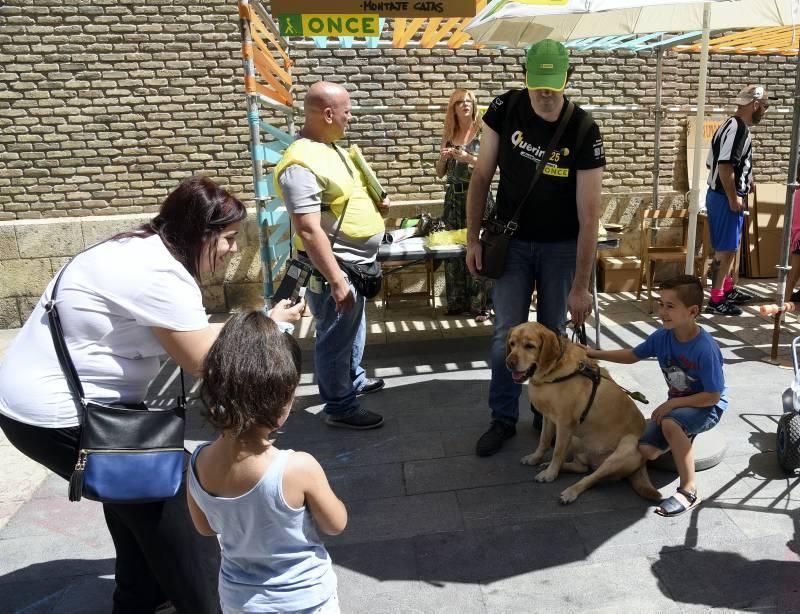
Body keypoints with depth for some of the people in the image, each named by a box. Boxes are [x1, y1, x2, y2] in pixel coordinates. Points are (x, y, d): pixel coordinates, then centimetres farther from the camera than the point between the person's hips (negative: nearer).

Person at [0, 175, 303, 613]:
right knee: (170, 492, 0)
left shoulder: (144, 251, 6)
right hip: (58, 415, -10)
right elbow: (204, 361, -20)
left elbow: (192, 334, 11)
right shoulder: (160, 276, -25)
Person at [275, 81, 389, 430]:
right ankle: (340, 407, 21)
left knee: (354, 328, 25)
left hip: (358, 264, 10)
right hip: (336, 268, -10)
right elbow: (309, 231, -29)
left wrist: (374, 201, 5)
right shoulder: (301, 165, -25)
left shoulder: (330, 146, 7)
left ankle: (353, 379, 45)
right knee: (336, 337, 5)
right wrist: (336, 281, -28)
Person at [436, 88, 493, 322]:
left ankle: (480, 305, 0)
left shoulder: (483, 133, -1)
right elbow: (440, 173, 14)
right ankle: (456, 302, 15)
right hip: (454, 197, 5)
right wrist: (443, 158, -5)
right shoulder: (448, 136, 11)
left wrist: (467, 157, -19)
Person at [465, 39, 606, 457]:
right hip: (512, 241, 2)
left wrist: (580, 286, -20)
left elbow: (589, 214, -19)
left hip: (561, 246, -1)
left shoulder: (583, 132, -19)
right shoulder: (505, 109, -12)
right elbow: (482, 176, -2)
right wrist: (472, 239, -4)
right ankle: (503, 418, 18)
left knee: (551, 333, 8)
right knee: (506, 333, 3)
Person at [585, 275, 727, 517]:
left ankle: (689, 492, -25)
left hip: (708, 407, -6)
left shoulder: (705, 349, -28)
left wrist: (672, 404, -23)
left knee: (670, 424, -37)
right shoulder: (662, 337, -9)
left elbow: (713, 396, -23)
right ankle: (684, 434, 19)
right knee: (645, 451, -11)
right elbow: (632, 355, 6)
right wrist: (594, 354, -1)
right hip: (676, 403, 6)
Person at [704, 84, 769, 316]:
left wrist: (745, 179, 21)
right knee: (725, 249, -5)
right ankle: (716, 300, 1)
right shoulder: (738, 128, -18)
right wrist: (733, 199, -20)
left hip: (720, 195, 10)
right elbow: (725, 166, -26)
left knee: (729, 247, 20)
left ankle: (727, 289, 32)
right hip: (726, 199, -10)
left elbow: (712, 163, 18)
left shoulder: (732, 125, 14)